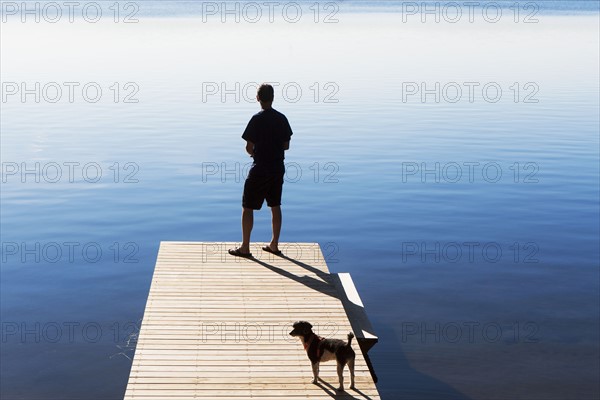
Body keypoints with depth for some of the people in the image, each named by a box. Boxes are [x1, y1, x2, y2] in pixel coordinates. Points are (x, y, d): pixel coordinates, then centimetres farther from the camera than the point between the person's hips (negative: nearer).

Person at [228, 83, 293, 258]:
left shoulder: (257, 119, -15)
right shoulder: (282, 118, 2)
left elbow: (249, 147, -14)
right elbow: (286, 145, 8)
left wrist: (253, 152, 7)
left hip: (260, 170, -6)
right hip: (278, 168, 6)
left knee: (247, 207, 3)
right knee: (275, 206, 15)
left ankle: (245, 247, 6)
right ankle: (274, 245, 22)